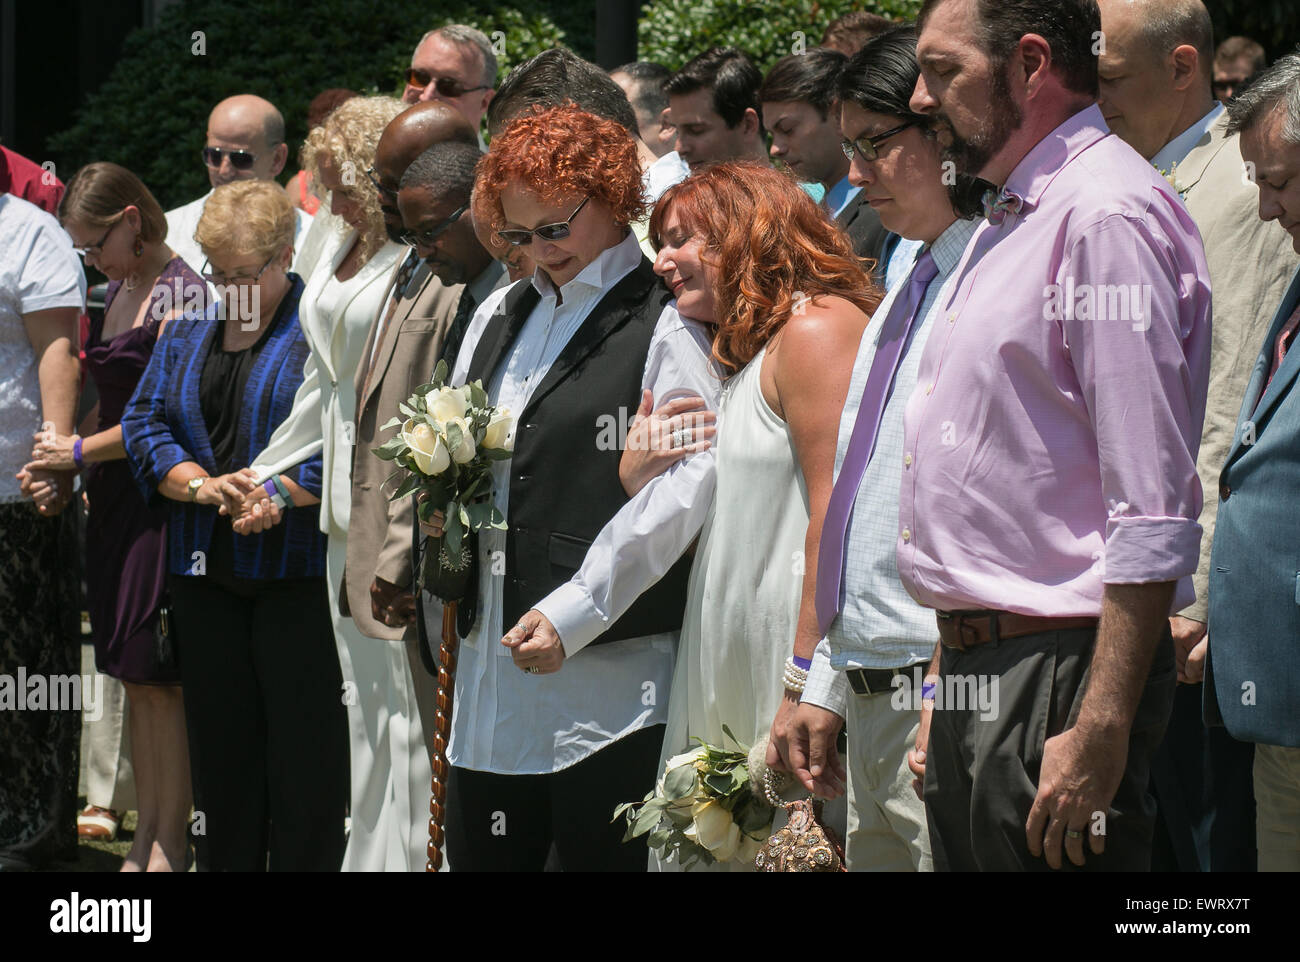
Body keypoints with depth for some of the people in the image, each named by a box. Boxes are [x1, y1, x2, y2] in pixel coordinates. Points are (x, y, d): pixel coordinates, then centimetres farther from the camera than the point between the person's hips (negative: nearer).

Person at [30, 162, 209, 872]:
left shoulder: (182, 293, -12)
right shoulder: (118, 289, 15)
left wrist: (81, 451, -9)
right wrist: (70, 465, 7)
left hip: (161, 494, -8)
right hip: (115, 495, 8)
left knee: (161, 679, -5)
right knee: (135, 679, 11)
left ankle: (169, 846, 1)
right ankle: (144, 840, 16)